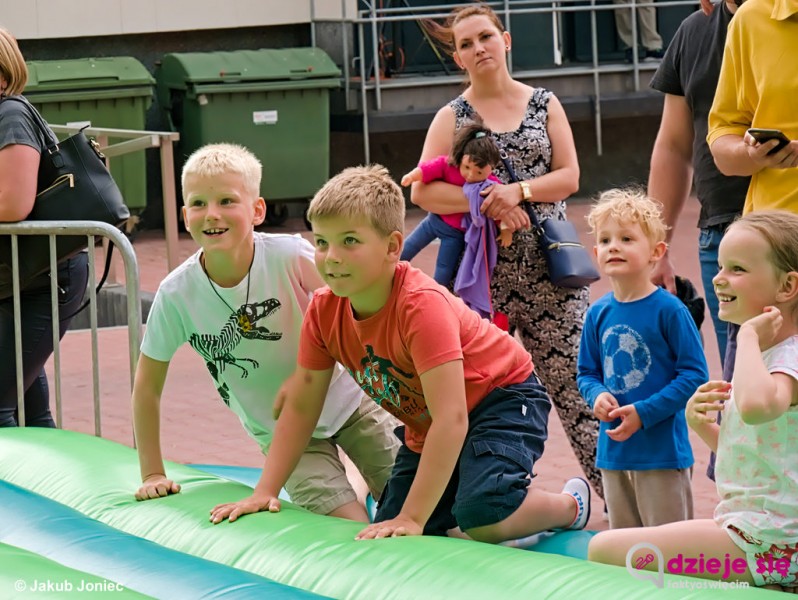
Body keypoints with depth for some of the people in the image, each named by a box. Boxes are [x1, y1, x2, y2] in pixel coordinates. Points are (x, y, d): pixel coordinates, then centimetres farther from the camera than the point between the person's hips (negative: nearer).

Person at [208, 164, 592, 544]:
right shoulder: (323, 311, -13)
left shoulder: (422, 305, -34)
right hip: (424, 426, 7)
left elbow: (450, 418, -38)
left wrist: (412, 518, -40)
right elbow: (300, 406, -1)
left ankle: (569, 505, 1)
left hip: (500, 398, -7)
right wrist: (265, 493, -8)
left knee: (482, 517, -31)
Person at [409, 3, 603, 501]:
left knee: (571, 374, -3)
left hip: (549, 265, 0)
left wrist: (519, 191, -15)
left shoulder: (544, 104, 9)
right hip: (484, 268, 0)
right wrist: (487, 203, -17)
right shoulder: (453, 117, 6)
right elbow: (423, 191, -6)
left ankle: (616, 491, -1)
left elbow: (569, 176, 2)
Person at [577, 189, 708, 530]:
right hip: (614, 448, 6)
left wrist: (644, 413, -18)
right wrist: (597, 396, -8)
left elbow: (694, 374, -13)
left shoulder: (669, 310, -12)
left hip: (663, 449, -6)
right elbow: (587, 372, 15)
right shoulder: (598, 314, 4)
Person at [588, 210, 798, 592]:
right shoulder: (761, 353, 15)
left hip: (764, 542, -10)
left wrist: (749, 336, -27)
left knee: (604, 550, -14)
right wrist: (700, 424, 5)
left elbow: (757, 405, -42)